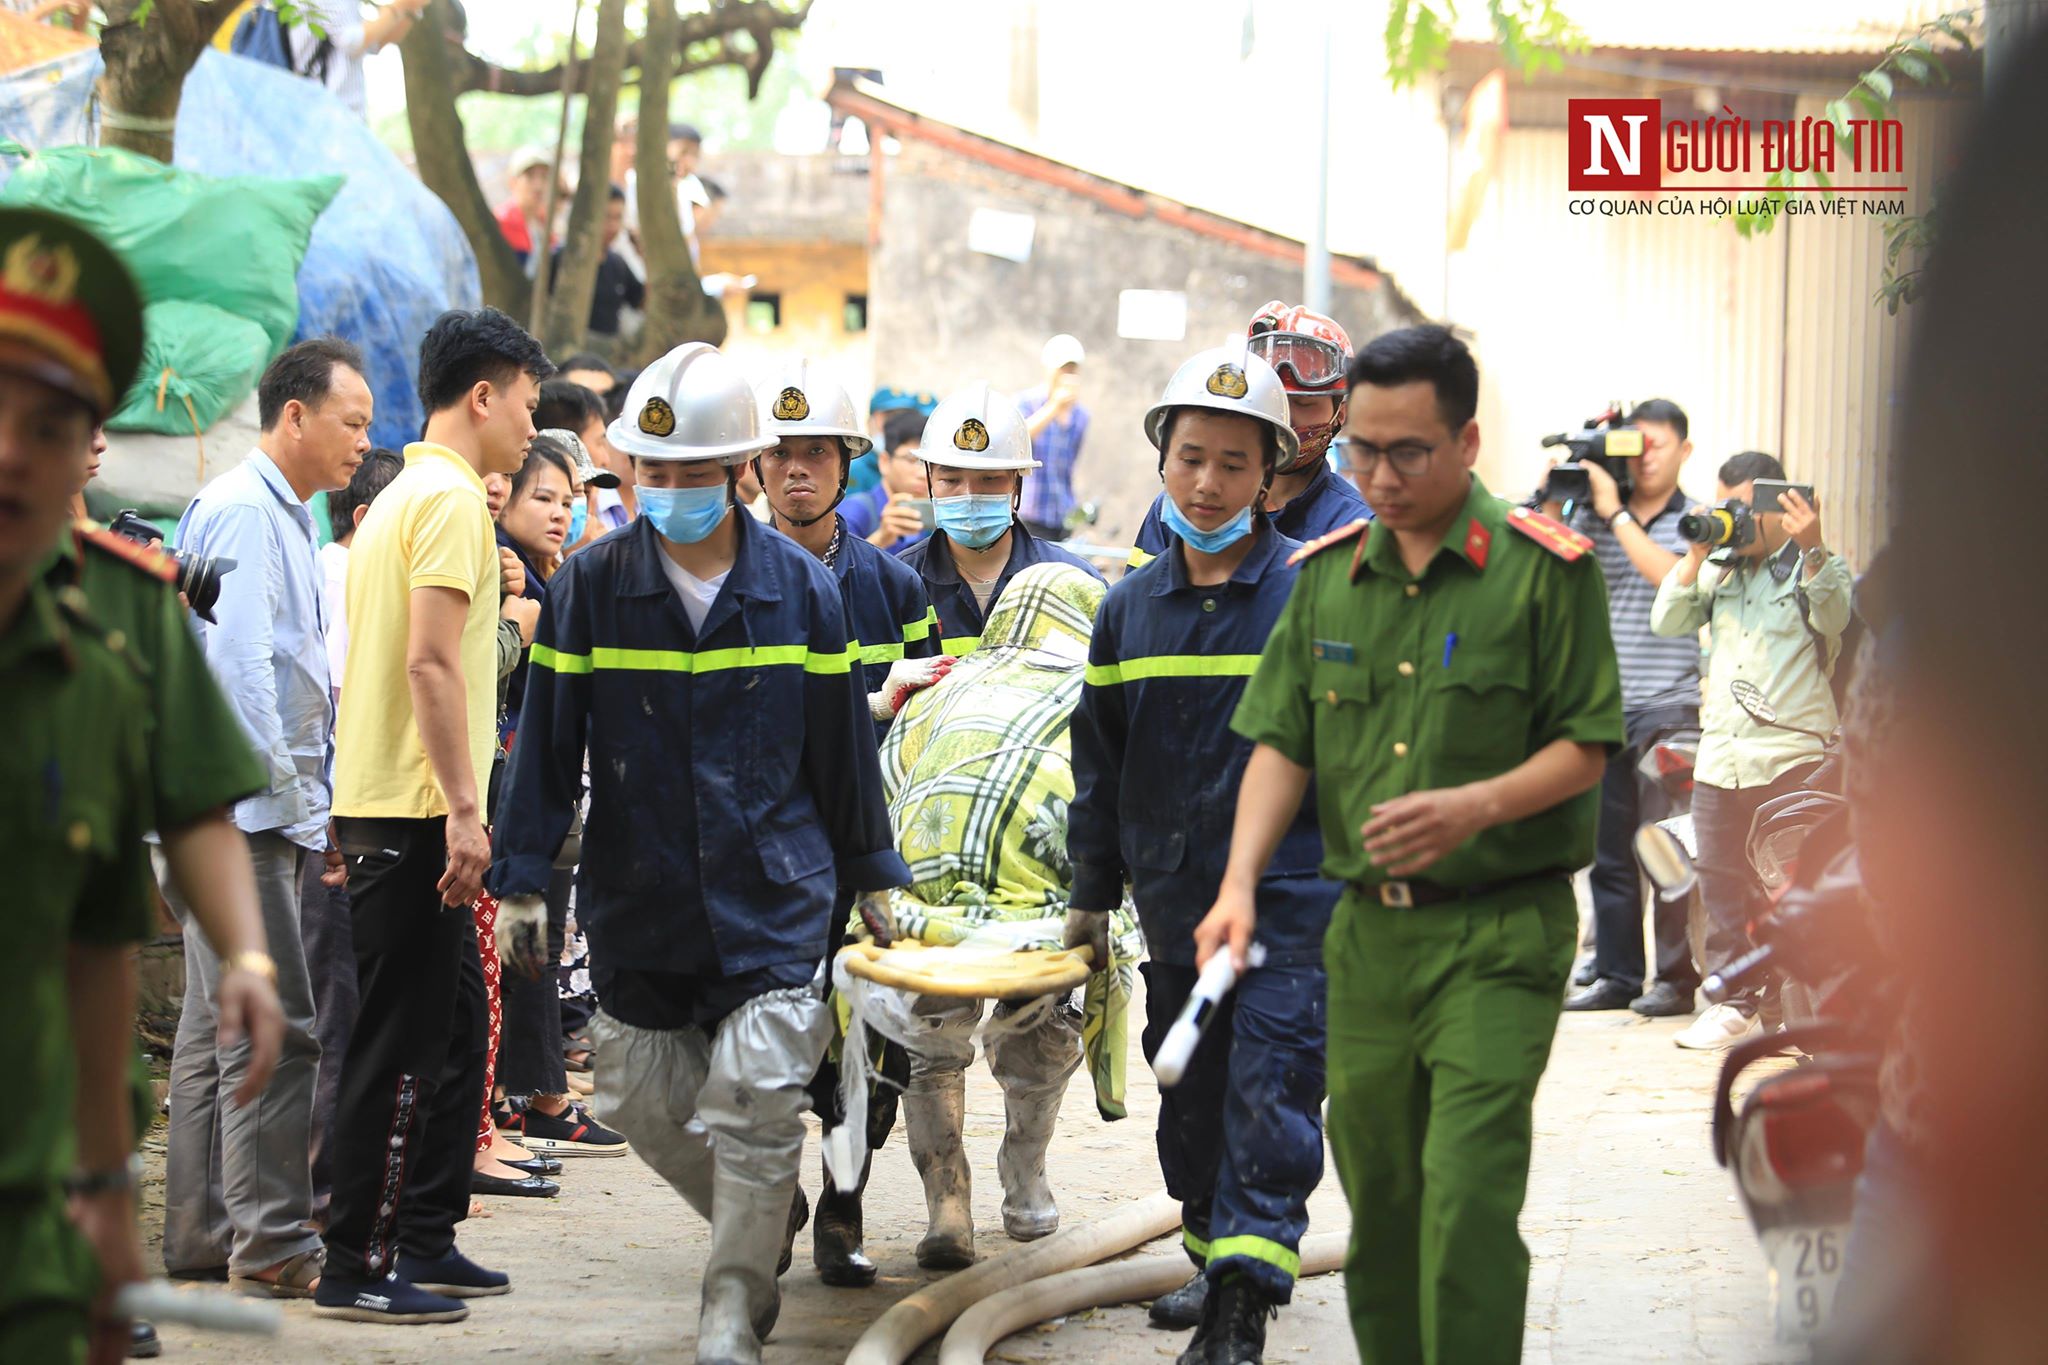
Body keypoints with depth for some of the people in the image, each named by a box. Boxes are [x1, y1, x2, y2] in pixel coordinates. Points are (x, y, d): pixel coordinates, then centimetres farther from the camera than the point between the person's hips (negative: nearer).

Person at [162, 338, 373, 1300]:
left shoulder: (282, 517, 20)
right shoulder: (241, 513, -12)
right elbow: (240, 671, -20)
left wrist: (309, 805, 19)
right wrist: (299, 805, -18)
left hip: (265, 813, 10)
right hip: (241, 812, -10)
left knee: (219, 1023, 13)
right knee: (274, 1030, -11)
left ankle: (200, 1230, 18)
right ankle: (272, 1245, -9)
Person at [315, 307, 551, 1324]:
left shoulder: (403, 496, 18)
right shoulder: (450, 498, -12)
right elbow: (431, 662, -21)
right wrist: (463, 810, -22)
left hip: (384, 803, 10)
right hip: (416, 810, -10)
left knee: (454, 1024, 15)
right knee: (401, 1040, -6)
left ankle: (425, 1239, 21)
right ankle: (360, 1266, -3)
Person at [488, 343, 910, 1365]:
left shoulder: (800, 586, 1)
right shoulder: (591, 583, -1)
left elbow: (842, 744, 10)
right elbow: (547, 743, 2)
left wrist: (876, 875, 16)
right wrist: (521, 882, -1)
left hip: (773, 895, -1)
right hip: (636, 899, 2)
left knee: (756, 1099, -10)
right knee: (645, 1101, 8)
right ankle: (756, 1239, 33)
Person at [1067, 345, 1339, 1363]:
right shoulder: (1130, 608, 8)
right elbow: (1099, 762, 16)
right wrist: (1091, 895, 17)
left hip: (1291, 901, -5)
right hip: (1174, 901, 5)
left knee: (1268, 1094, -11)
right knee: (1192, 1101, 15)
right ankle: (1214, 1260, 32)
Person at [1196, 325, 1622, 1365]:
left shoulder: (1545, 569, -6)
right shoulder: (1327, 574, 9)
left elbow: (1586, 749, -6)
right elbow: (1280, 743, 8)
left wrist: (1474, 807, -22)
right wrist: (1240, 881, -6)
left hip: (1498, 935, -5)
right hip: (1366, 930, 5)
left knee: (1467, 1195, -14)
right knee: (1376, 1198, 10)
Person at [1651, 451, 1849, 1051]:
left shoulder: (1815, 566, 3)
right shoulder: (1719, 568, 17)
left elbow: (1836, 617, -15)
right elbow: (1667, 622, 9)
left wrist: (1811, 551, -25)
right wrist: (1696, 555, -1)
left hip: (1792, 753, -5)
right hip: (1720, 755, 5)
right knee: (1721, 881, 9)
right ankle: (1731, 998, 19)